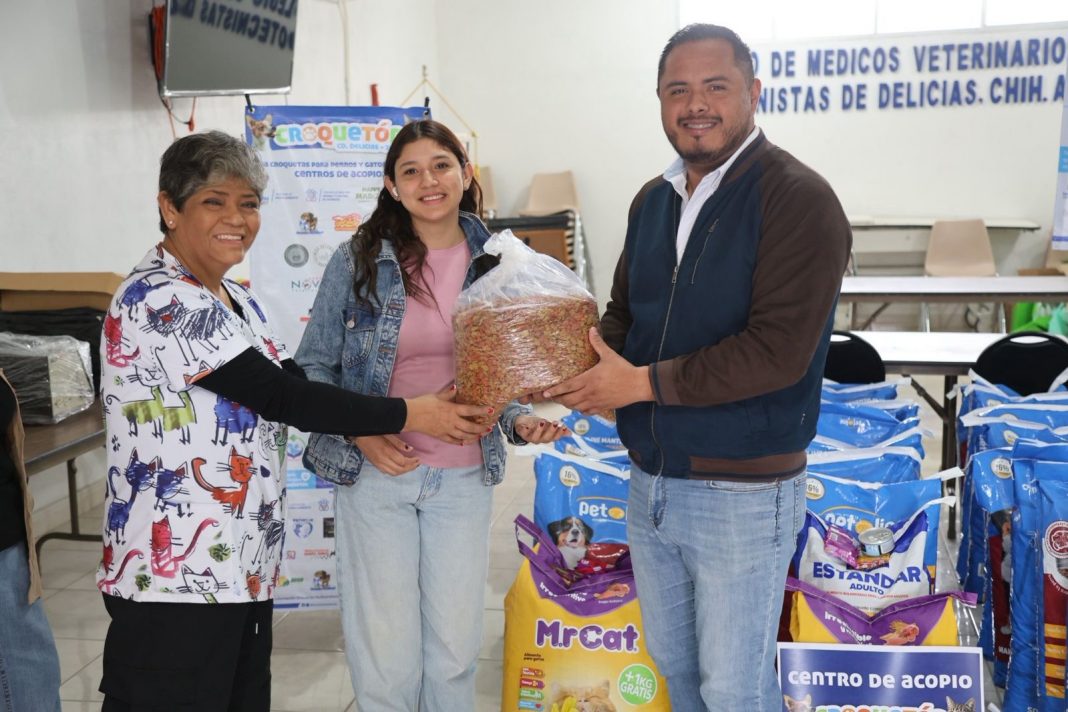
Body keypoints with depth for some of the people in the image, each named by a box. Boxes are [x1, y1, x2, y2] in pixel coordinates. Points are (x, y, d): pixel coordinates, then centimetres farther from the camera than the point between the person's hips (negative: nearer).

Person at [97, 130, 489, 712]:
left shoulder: (237, 300, 13)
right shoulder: (160, 300, -17)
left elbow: (293, 385, 10)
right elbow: (280, 397, -20)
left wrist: (366, 432, -9)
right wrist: (406, 415, -14)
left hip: (245, 570, 9)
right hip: (174, 578, -9)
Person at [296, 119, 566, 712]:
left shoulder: (493, 263, 3)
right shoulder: (357, 261, -5)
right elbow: (313, 365, 0)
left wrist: (519, 421, -9)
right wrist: (360, 433, -14)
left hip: (463, 476, 2)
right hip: (375, 474, -2)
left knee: (456, 649, 11)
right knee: (386, 656, 5)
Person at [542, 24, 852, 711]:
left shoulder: (798, 199, -16)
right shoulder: (653, 201, 7)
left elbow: (777, 350, -24)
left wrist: (640, 382, -21)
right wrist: (575, 382, -6)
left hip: (744, 493, -7)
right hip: (650, 482, 7)